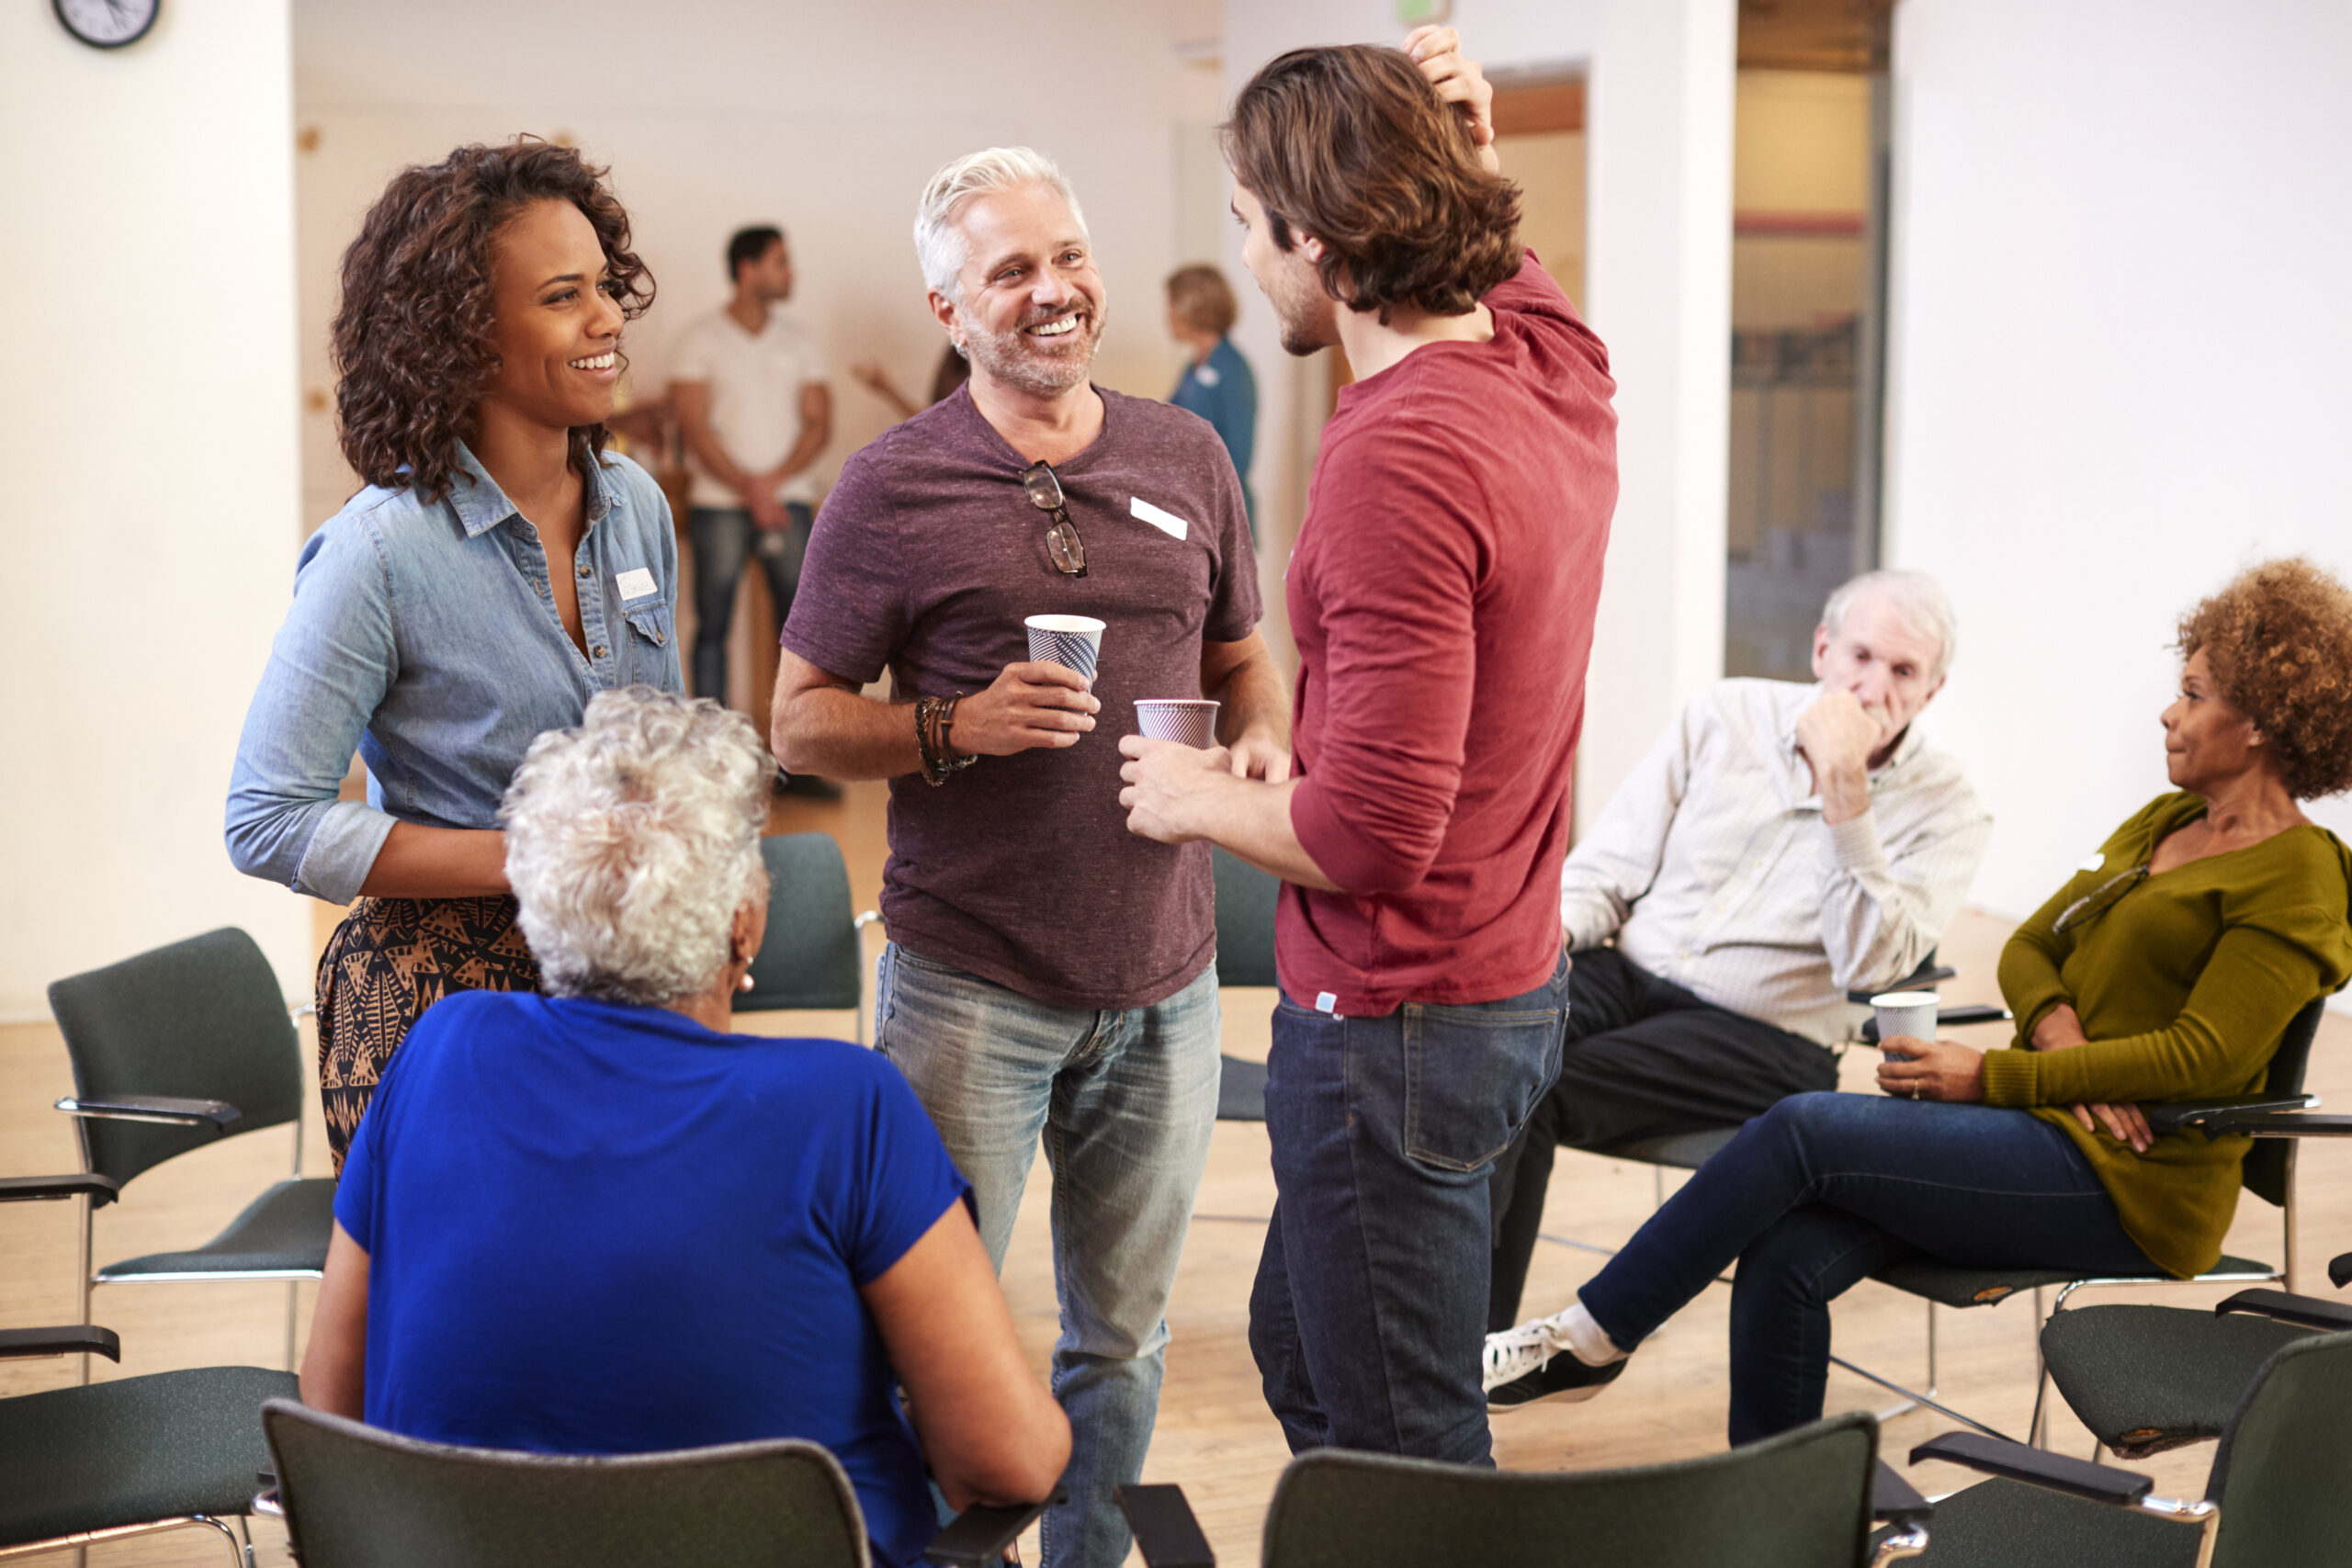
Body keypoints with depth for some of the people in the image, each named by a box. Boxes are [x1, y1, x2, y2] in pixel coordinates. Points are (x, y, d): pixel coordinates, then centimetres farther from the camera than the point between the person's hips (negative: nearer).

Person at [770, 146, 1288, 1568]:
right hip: (970, 984, -4)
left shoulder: (1186, 458, 8)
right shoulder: (893, 487, -3)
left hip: (1164, 980, 4)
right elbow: (801, 721, -1)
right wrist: (958, 727, -18)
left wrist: (1263, 740, -3)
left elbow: (1240, 656, 19)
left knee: (1122, 1336, 15)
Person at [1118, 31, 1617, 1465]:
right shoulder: (1561, 366, 1)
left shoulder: (1400, 459, -27)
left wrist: (1199, 800, -9)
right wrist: (1464, 147, 7)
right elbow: (1500, 259, 28)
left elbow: (1372, 829, -28)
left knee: (1404, 1451, 3)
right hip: (1512, 981, 10)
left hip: (1397, 1020, -10)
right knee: (1300, 1348, 26)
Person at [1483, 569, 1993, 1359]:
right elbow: (1603, 870, 11)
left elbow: (1869, 966, -15)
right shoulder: (1725, 716, 10)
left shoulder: (1946, 809, 0)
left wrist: (1844, 789, -19)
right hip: (1632, 976, 4)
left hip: (1764, 1038, -4)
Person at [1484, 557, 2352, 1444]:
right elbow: (2028, 949, 19)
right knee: (1785, 1259, -16)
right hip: (2047, 1130, 8)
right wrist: (2056, 1026, -6)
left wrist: (1992, 1077, -16)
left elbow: (2202, 1057, -15)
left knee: (1803, 1130, -20)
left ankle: (1588, 1338, -9)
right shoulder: (2163, 823, 19)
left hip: (2125, 1178, -8)